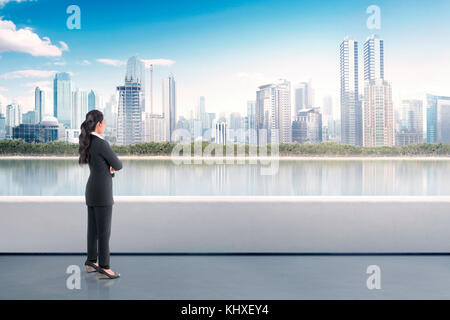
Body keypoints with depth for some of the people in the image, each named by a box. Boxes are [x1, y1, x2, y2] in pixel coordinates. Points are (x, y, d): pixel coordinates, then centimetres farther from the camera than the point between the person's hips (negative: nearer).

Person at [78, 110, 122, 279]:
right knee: (104, 231, -4)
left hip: (92, 189, 9)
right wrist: (113, 165, 10)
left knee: (93, 228, 16)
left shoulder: (88, 142, 9)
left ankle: (91, 262, 26)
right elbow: (118, 165, -12)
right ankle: (104, 268, 1)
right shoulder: (102, 143, -21)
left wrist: (110, 167, -4)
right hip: (102, 191, -9)